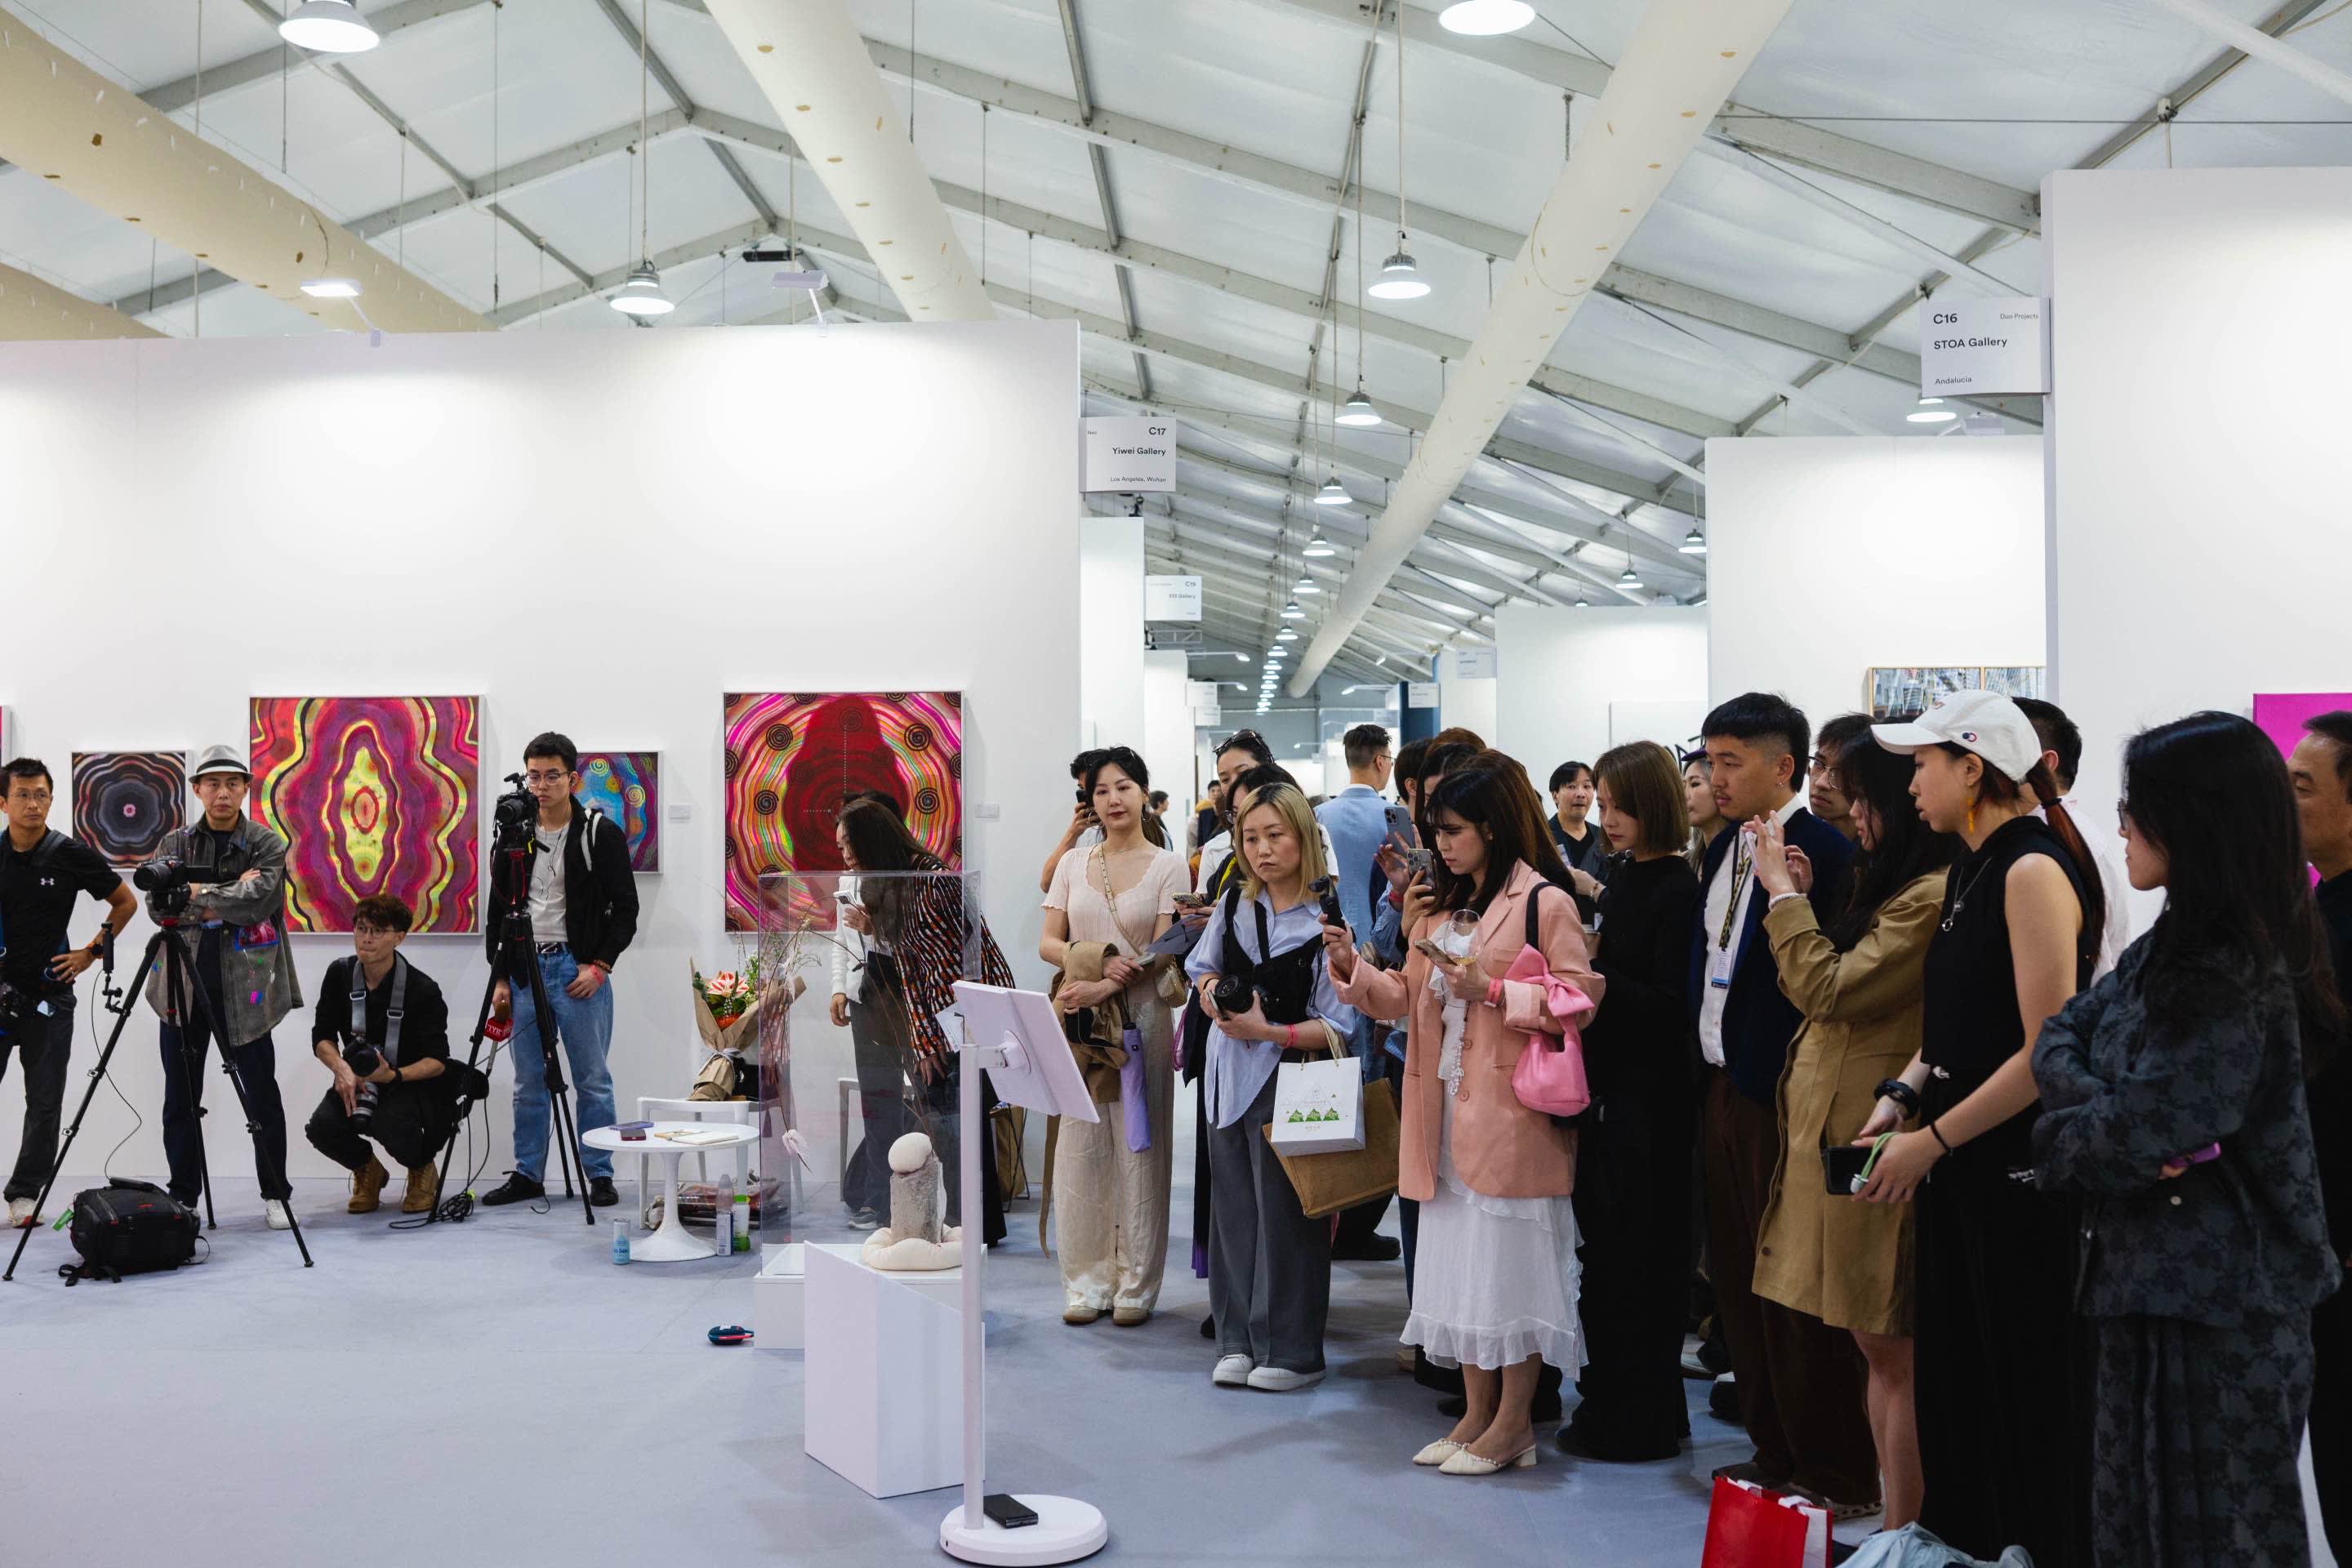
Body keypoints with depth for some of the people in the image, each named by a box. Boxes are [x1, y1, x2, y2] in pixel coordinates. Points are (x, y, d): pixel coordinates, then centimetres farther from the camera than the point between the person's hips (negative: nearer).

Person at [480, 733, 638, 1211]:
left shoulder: (602, 833, -3)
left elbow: (625, 908, -3)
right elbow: (497, 912, 13)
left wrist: (600, 965, -12)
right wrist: (500, 978, 6)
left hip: (581, 969, -4)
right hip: (525, 969, 4)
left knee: (593, 1079, 2)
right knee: (529, 1082, 9)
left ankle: (599, 1175, 10)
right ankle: (527, 1175, 18)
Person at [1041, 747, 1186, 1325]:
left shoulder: (1168, 865, 1)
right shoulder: (1073, 864, 11)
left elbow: (1165, 952, -6)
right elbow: (1048, 943, 7)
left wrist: (1105, 987, -19)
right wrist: (1094, 959, -13)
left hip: (1142, 1017, -3)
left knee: (1139, 1148, 0)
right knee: (1079, 1150, 2)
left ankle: (1136, 1286, 10)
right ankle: (1086, 1282, 13)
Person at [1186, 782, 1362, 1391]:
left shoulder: (1327, 921, -12)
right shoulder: (1235, 903, 6)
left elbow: (1338, 1028, -13)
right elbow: (1201, 966, 23)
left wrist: (1265, 1030, -21)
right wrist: (1209, 988, 1)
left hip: (1289, 1078, -5)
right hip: (1229, 1073, 5)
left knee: (1284, 1213, 1)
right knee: (1235, 1207, 10)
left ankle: (1292, 1350, 14)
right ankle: (1238, 1341, 22)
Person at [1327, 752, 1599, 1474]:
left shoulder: (1546, 903, -8)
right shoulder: (1440, 907, 16)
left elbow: (1578, 998, -12)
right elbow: (1410, 999, 14)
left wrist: (1495, 991, -20)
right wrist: (1353, 967, -1)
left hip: (1512, 1109, -7)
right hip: (1447, 1108, 8)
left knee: (1511, 1259, 0)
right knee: (1461, 1259, 12)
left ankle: (1514, 1423, 12)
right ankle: (1477, 1415, 23)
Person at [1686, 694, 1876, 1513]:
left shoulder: (1825, 852, -15)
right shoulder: (1723, 848, 12)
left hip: (1783, 1097, -9)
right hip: (1721, 1086, 9)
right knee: (1738, 1275, 16)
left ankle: (1838, 1474, 15)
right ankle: (1775, 1450, 31)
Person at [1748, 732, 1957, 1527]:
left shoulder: (1932, 896, -18)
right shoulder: (1895, 886, 14)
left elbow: (1828, 989, -16)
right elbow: (1836, 988, 15)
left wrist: (1784, 892, -6)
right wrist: (1801, 897, 9)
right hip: (1846, 1130, 10)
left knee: (1893, 1349, -1)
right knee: (1880, 1349, 14)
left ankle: (1903, 1532, 9)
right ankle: (1899, 1525, 23)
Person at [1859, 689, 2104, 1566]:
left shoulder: (2033, 871, -18)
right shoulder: (1974, 868, 10)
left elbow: (2047, 1052, -22)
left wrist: (1929, 1142, -18)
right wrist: (1902, 1098, 1)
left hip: (2020, 1172, -8)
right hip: (1963, 1166, 8)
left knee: (2026, 1382, 6)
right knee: (1951, 1366, 17)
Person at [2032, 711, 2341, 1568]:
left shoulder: (2233, 982, -23)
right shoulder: (2172, 944, 6)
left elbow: (2131, 1139, -27)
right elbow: (2061, 1034, 5)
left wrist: (2059, 1134, -7)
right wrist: (2095, 1106, -14)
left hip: (2215, 1303, -9)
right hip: (2148, 1280, 9)